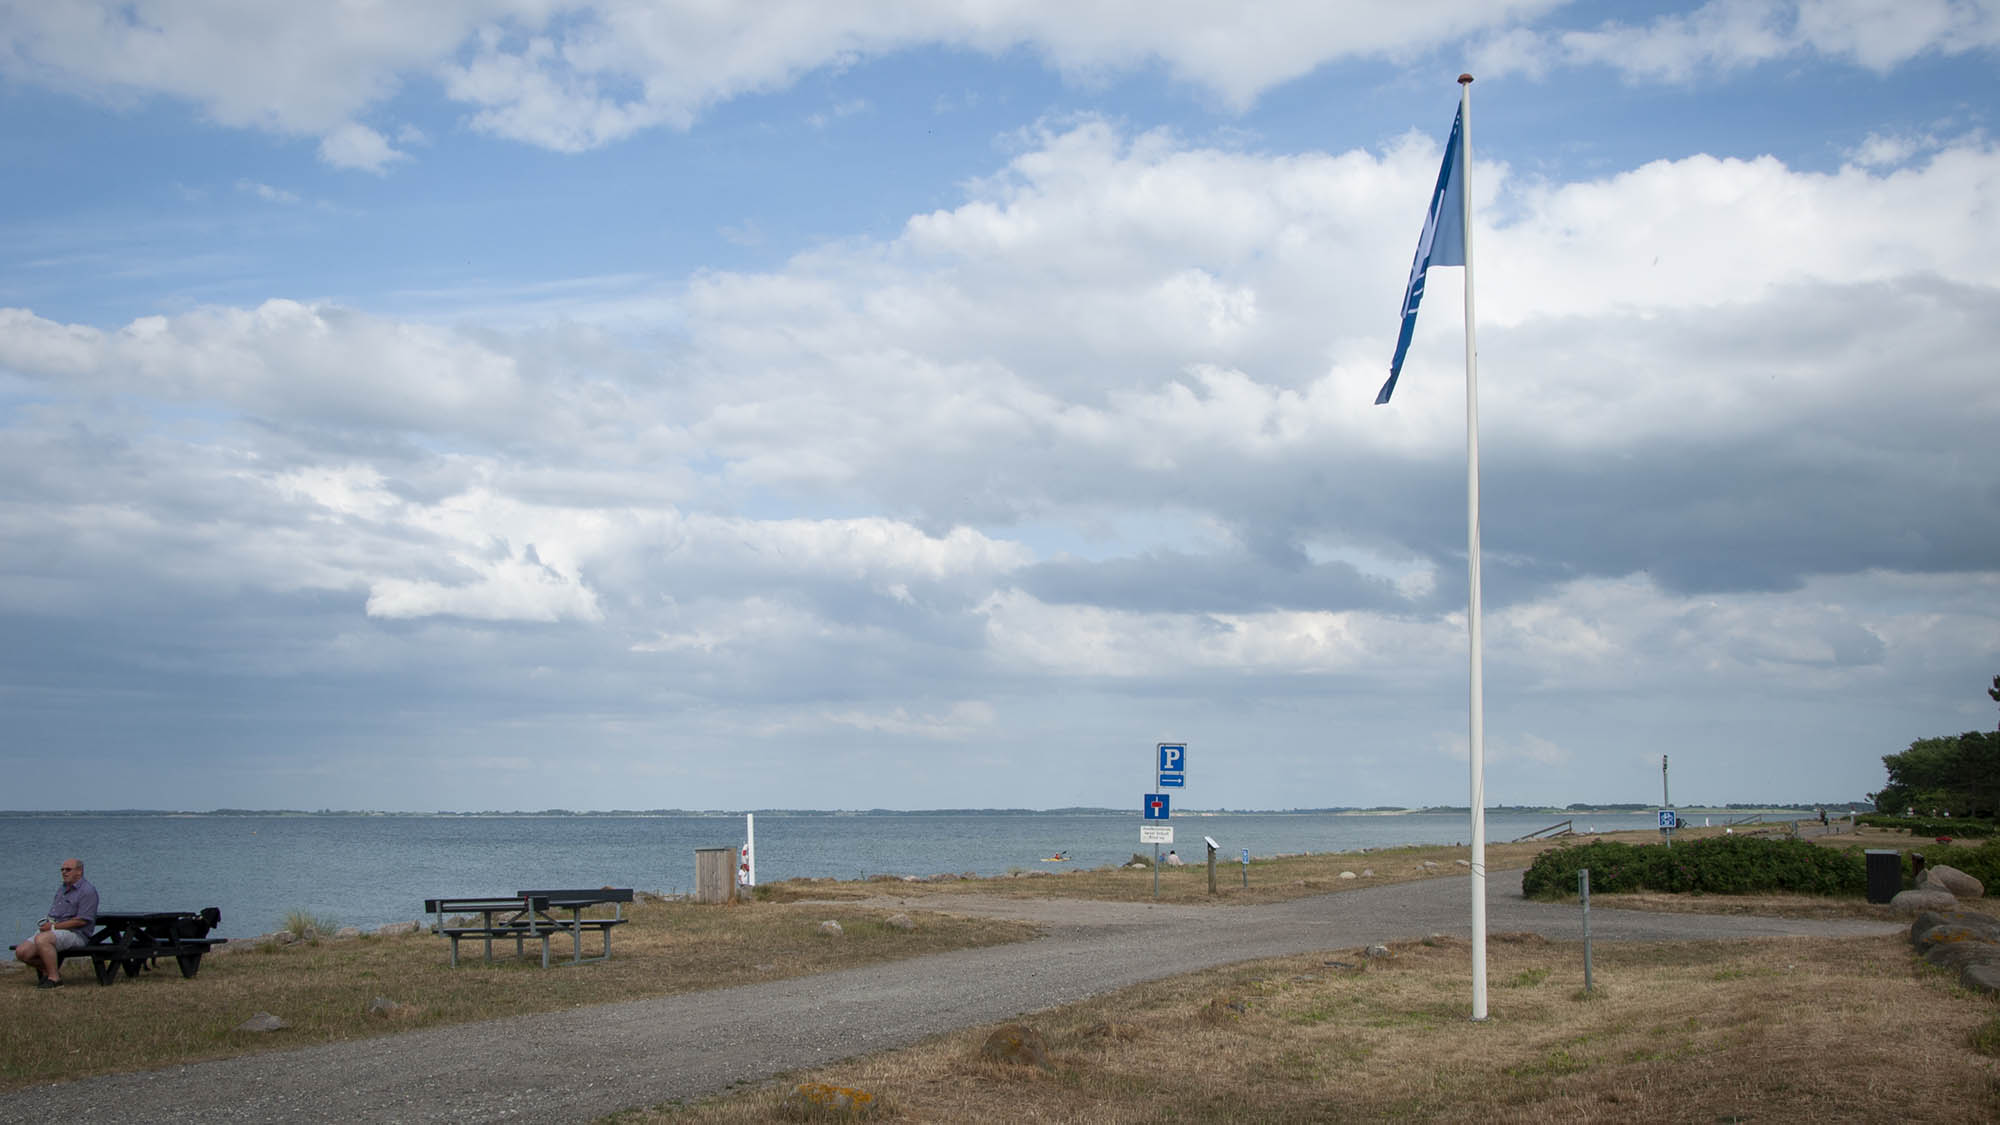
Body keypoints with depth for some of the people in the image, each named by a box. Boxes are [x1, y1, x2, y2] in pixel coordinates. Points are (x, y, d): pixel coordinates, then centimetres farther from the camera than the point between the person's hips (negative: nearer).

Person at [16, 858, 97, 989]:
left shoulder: (88, 891, -8)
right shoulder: (62, 889, 22)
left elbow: (82, 920, -17)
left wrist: (54, 926, -16)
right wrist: (48, 922, 4)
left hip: (74, 934, -9)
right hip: (51, 932, 9)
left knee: (42, 939, -36)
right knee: (21, 952, -9)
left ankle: (54, 978, -26)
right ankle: (48, 970, 12)